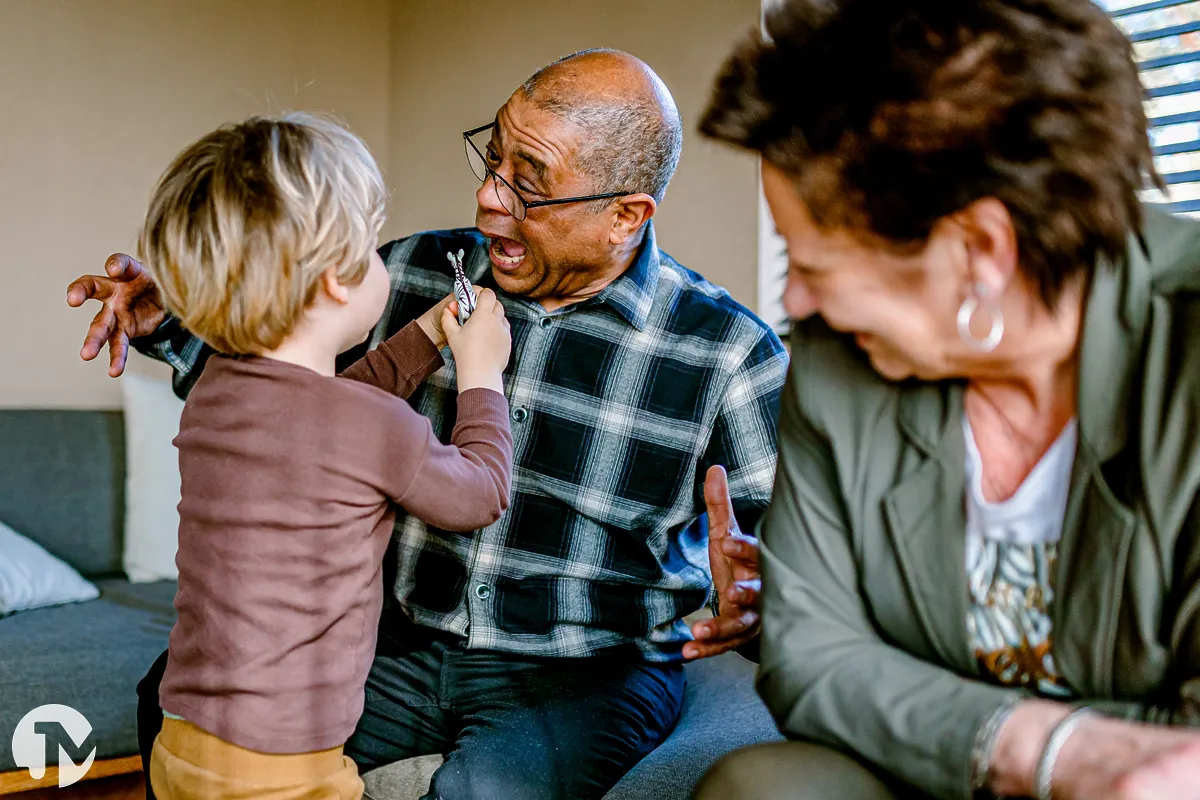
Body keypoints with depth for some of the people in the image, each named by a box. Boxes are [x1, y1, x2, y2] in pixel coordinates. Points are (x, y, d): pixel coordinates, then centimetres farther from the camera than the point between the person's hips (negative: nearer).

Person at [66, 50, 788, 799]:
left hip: (589, 671, -3)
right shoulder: (418, 274, 0)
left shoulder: (734, 355, -12)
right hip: (409, 644, 4)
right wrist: (168, 321, -3)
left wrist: (748, 598, -31)